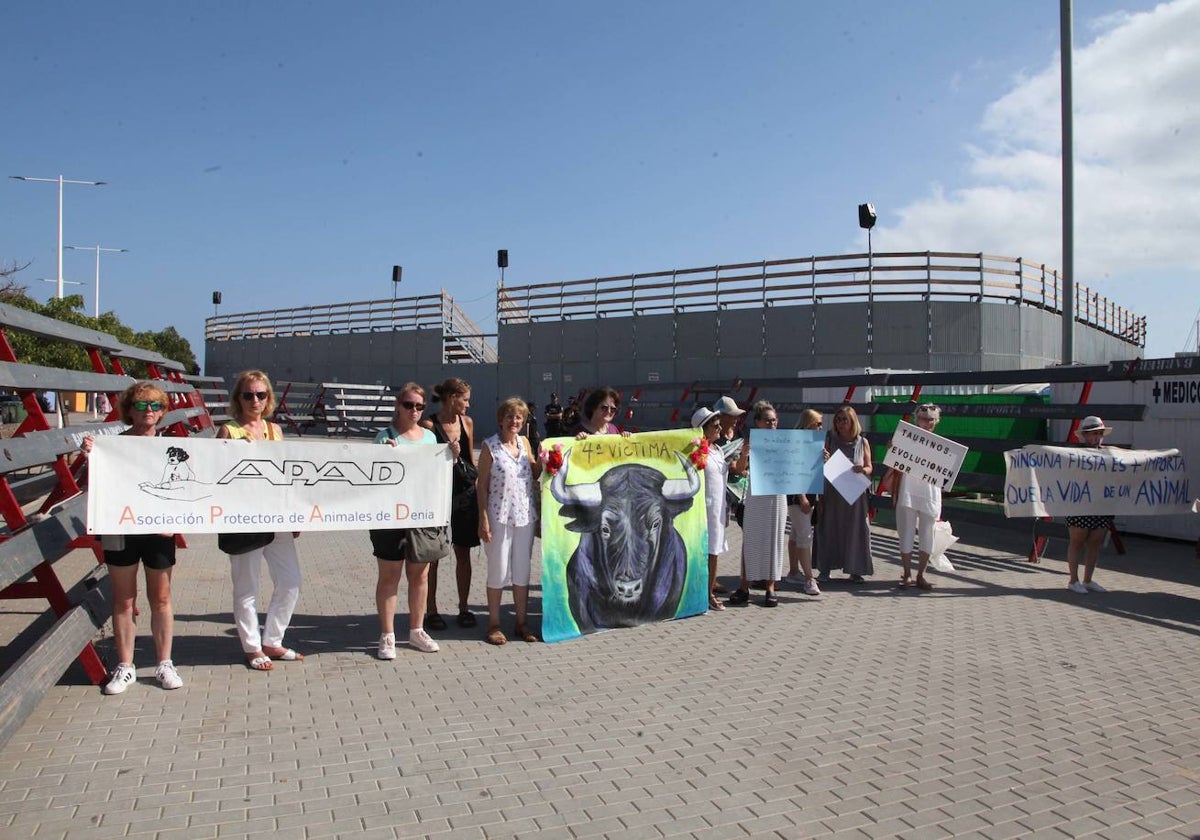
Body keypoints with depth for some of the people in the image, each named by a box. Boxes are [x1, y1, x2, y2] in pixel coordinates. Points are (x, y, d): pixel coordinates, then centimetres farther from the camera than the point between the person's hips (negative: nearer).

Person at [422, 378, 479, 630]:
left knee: (463, 553, 10)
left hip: (465, 494, 5)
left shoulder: (467, 422, 7)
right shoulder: (429, 425, -8)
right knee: (433, 555, 5)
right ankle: (431, 611, 16)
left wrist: (478, 486, 14)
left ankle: (463, 608, 21)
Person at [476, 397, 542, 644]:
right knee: (498, 572, 3)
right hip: (499, 516, -5)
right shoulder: (490, 446, -6)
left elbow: (534, 475, 16)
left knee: (522, 571, 11)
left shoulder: (524, 442, 8)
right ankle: (494, 625, 16)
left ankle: (521, 623, 22)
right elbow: (482, 484, -7)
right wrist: (483, 519, -11)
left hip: (525, 515, 5)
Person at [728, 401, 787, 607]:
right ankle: (744, 587, 9)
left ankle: (770, 587, 13)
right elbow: (740, 469, -6)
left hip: (777, 495, 1)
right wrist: (743, 454, -24)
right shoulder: (751, 441, 0)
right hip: (755, 495, -1)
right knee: (750, 540, 2)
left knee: (774, 540, 5)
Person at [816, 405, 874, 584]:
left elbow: (869, 467, 7)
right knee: (829, 529, 4)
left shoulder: (862, 443, 1)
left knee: (855, 530, 4)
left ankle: (854, 571, 15)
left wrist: (863, 470, -16)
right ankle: (825, 570, 13)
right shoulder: (829, 439, 0)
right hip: (832, 493, 0)